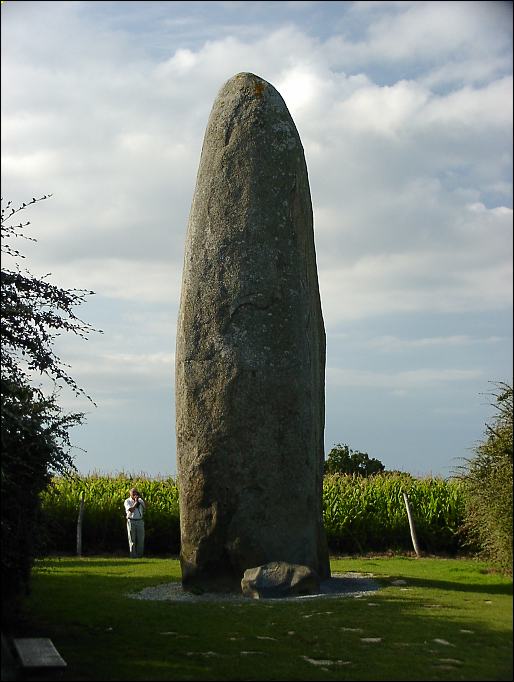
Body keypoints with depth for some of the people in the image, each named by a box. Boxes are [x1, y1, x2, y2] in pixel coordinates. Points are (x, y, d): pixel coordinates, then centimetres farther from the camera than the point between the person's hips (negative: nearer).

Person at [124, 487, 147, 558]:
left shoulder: (140, 500, 10)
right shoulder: (127, 501, -2)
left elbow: (145, 508, -3)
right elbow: (131, 510, -16)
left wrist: (141, 498, -8)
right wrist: (136, 502, -13)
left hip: (140, 521, 4)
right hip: (131, 521, -4)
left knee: (141, 539, 2)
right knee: (132, 539, -1)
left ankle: (139, 554, 11)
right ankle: (133, 555, 3)